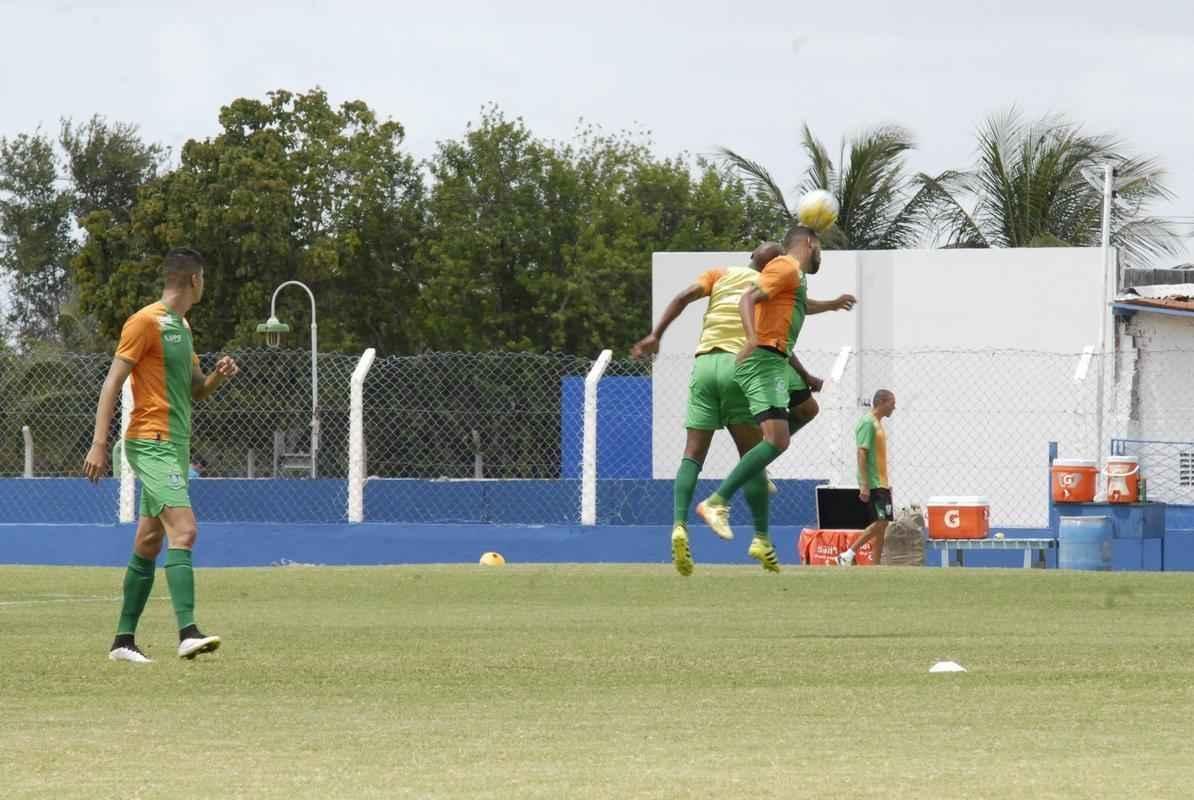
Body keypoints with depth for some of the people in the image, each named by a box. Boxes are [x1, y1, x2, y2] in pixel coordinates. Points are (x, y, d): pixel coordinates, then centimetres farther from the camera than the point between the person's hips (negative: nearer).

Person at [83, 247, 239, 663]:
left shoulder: (181, 327, 18)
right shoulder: (147, 322, -9)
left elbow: (196, 389, 27)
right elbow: (113, 382, -11)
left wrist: (219, 375, 4)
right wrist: (99, 444, -16)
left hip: (175, 446, 10)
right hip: (152, 443, -10)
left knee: (149, 544, 11)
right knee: (183, 530, -21)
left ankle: (123, 640, 16)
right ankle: (187, 633, -30)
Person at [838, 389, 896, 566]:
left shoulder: (878, 423, 16)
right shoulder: (868, 423, -13)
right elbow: (861, 454, -19)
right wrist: (864, 485, -23)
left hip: (881, 484, 10)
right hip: (872, 484, -10)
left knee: (882, 524, 6)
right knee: (880, 522, -15)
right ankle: (848, 555, -12)